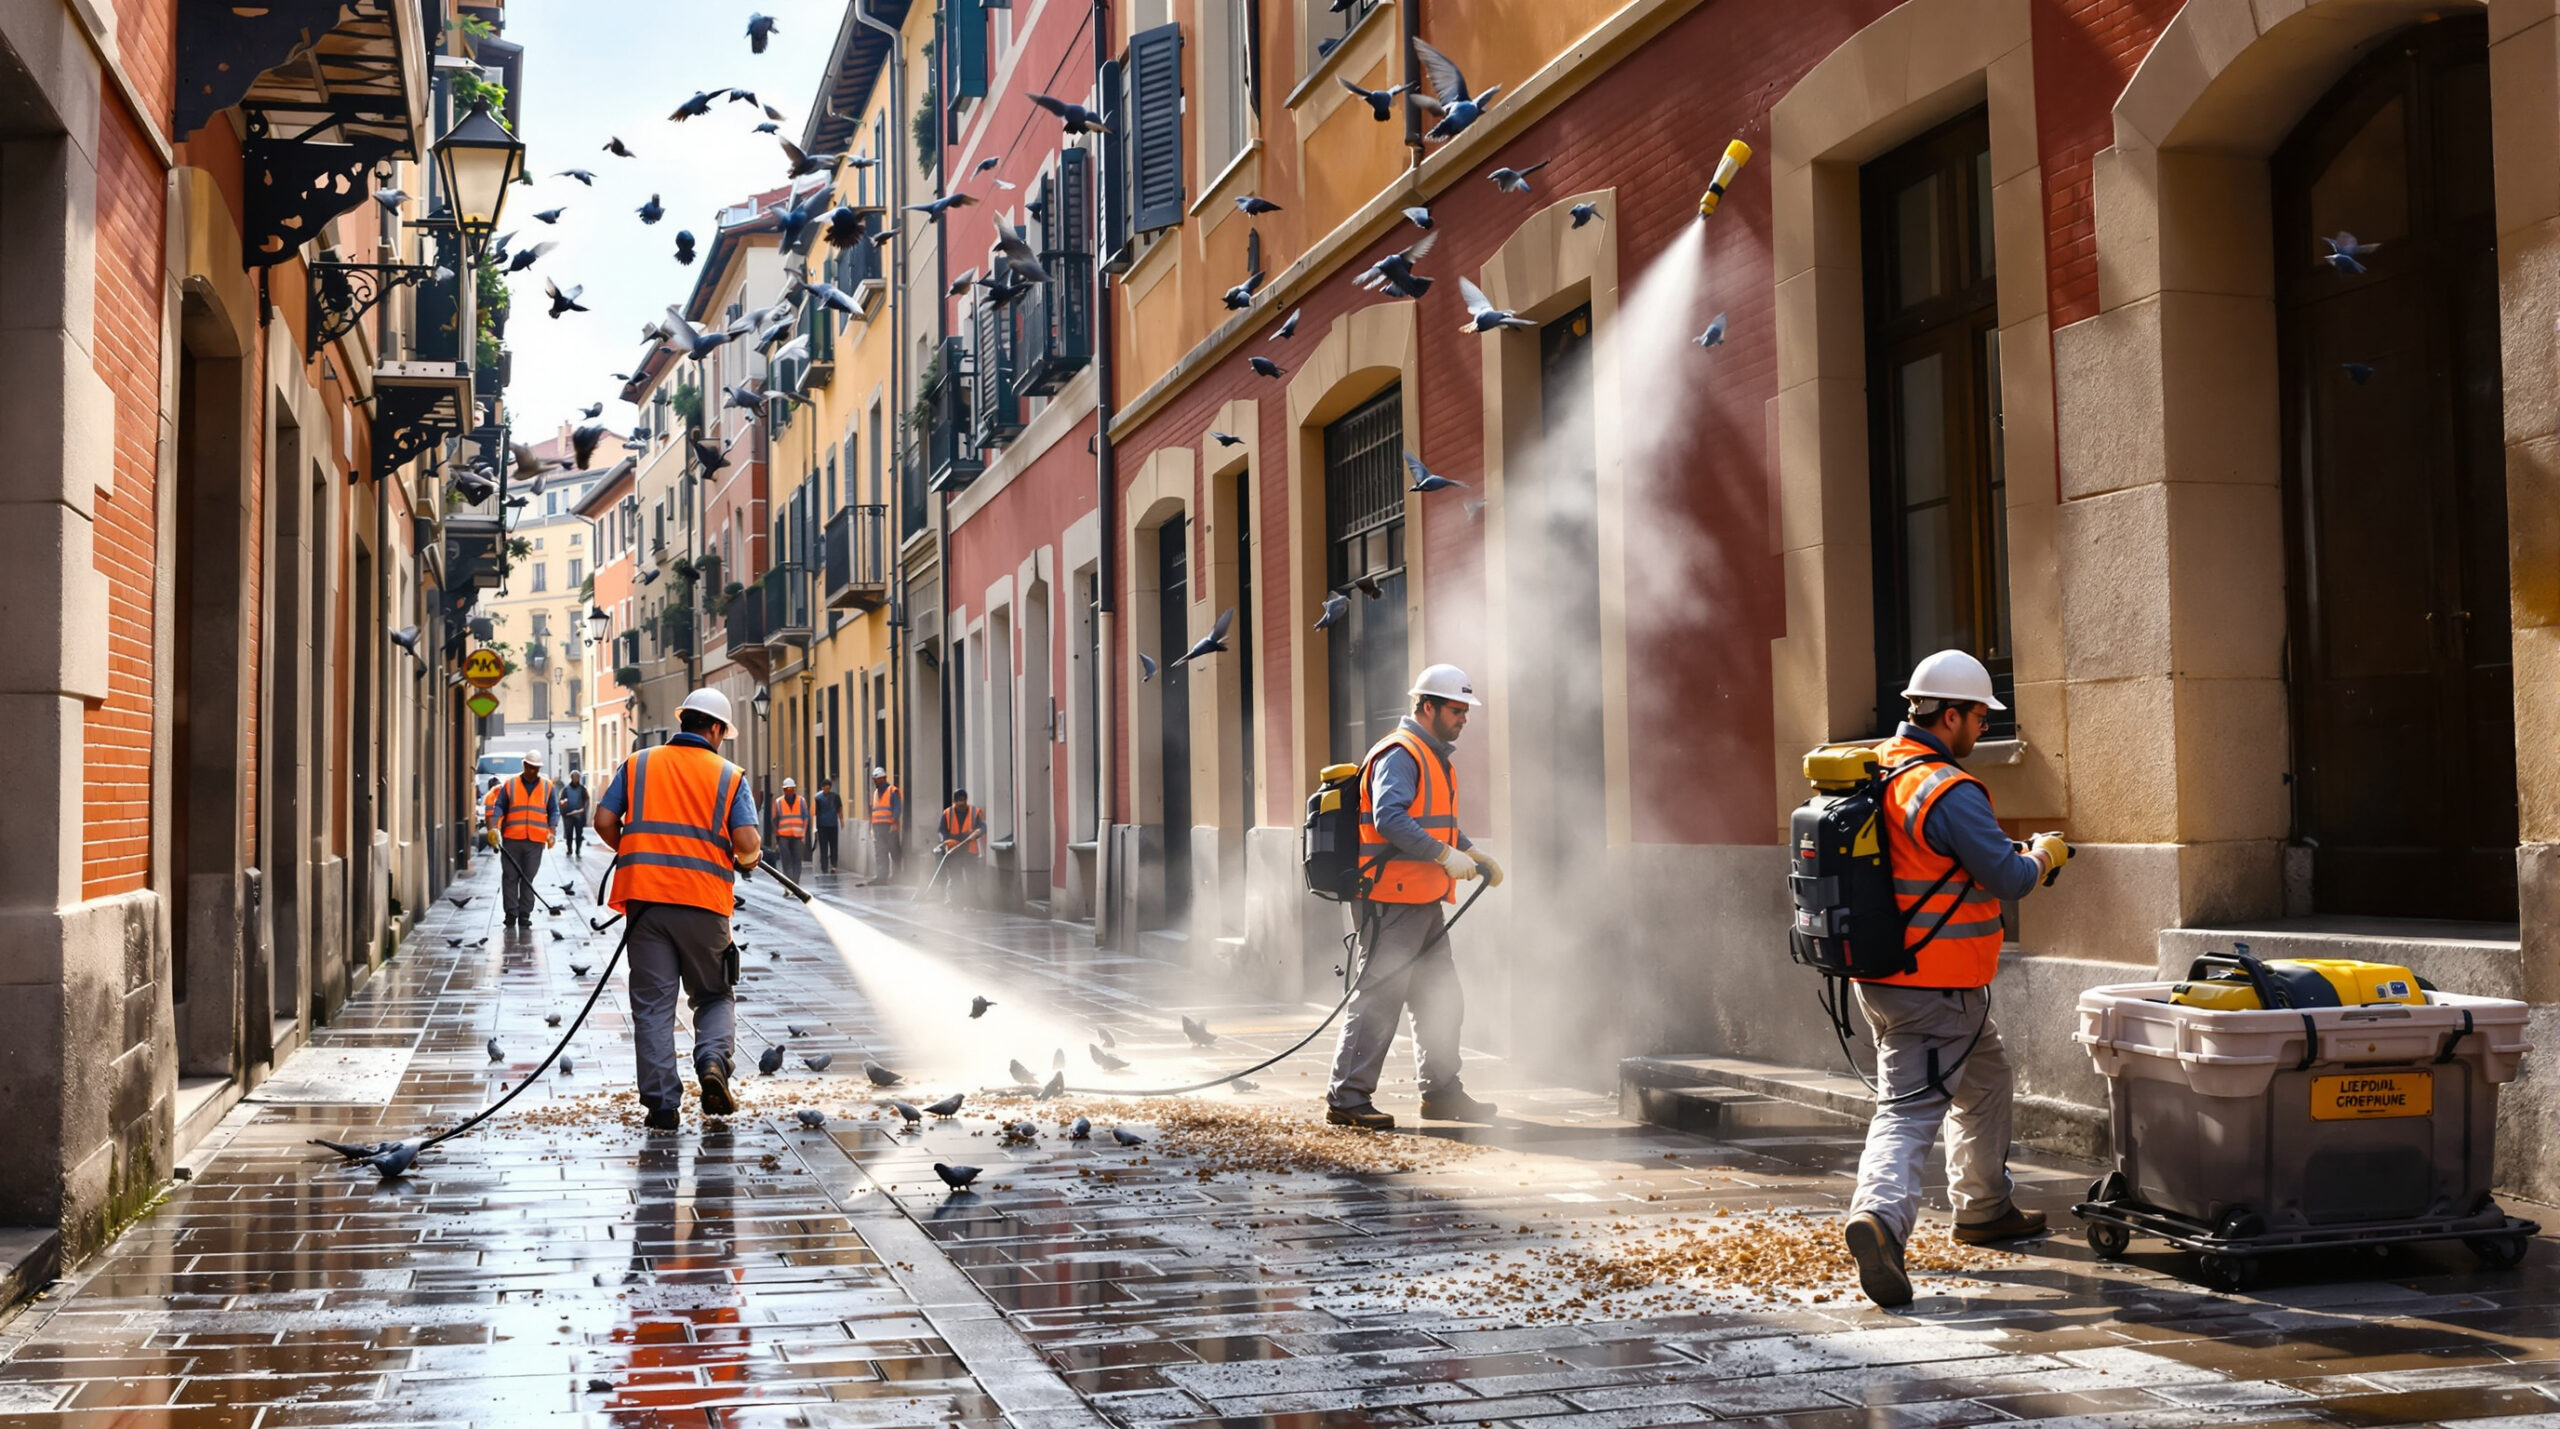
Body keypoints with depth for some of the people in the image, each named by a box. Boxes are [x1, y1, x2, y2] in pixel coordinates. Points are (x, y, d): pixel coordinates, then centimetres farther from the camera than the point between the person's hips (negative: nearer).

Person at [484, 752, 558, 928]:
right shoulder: (509, 785, 6)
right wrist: (494, 827, -10)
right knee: (510, 877, 0)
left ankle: (524, 914, 6)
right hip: (512, 839, 0)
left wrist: (551, 832, -1)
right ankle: (511, 913, 6)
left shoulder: (548, 787, 9)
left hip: (535, 841, 0)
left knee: (528, 879, 2)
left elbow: (554, 812, 11)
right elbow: (498, 807, 4)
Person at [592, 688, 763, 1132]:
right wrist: (748, 859, 17)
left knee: (652, 1003, 5)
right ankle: (713, 1061, -9)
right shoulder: (728, 775, 5)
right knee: (715, 996, 16)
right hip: (704, 901, -1)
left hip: (646, 897, 1)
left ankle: (662, 1103, 0)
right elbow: (748, 842, -6)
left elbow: (604, 821, 5)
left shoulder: (638, 764, 11)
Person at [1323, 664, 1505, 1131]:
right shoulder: (1399, 755, -13)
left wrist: (1473, 853, 15)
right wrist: (1445, 855, -26)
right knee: (1379, 997, -10)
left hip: (1422, 902, 10)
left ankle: (1442, 1093, 25)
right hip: (1393, 900, -10)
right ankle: (1347, 1098, -7)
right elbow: (1390, 818, -26)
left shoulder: (1433, 758, 20)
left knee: (1442, 1000, 15)